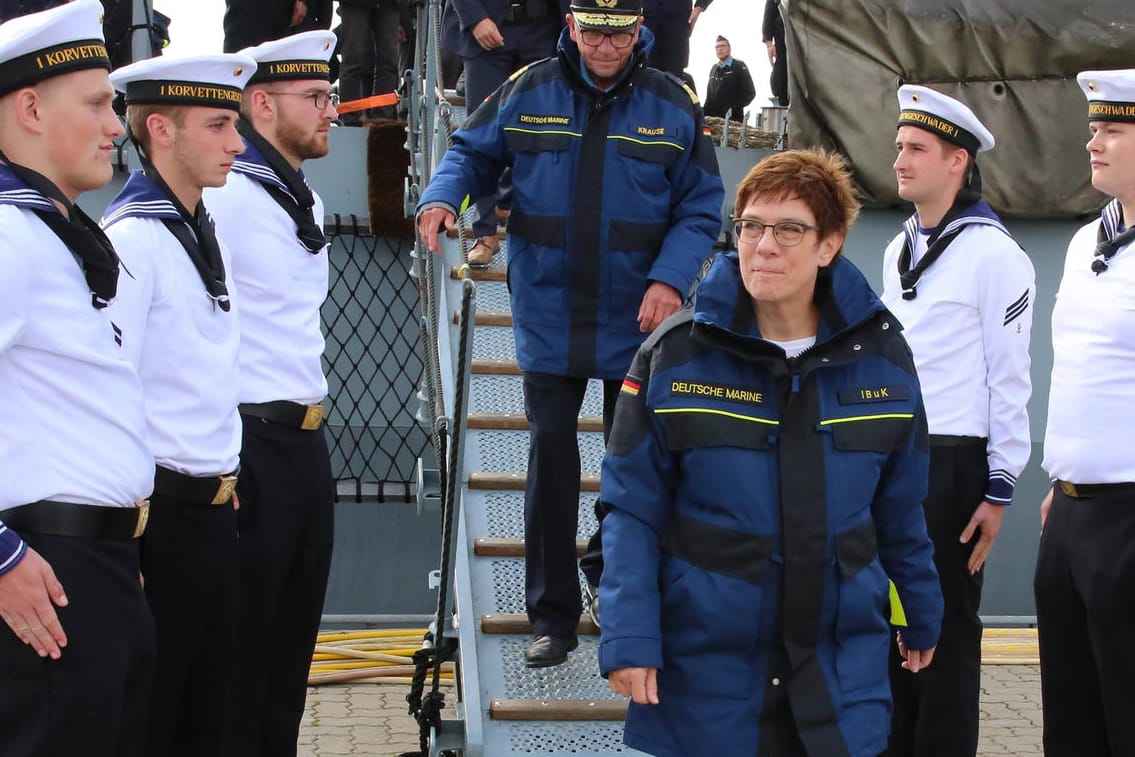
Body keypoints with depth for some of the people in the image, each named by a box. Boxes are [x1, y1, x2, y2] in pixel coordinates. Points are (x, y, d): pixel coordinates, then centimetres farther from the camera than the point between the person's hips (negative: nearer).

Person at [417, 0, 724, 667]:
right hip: (549, 317, 0)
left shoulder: (673, 106, -3)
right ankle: (554, 617, 8)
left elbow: (701, 207, -1)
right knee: (551, 454, -1)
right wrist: (443, 195, -12)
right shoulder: (527, 93, -2)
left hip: (636, 319, 0)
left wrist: (671, 279, -16)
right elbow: (473, 152, 10)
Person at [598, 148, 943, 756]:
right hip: (704, 667, -1)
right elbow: (632, 509, -6)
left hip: (842, 669, 2)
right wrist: (629, 637, -14)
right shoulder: (676, 353, -6)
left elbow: (900, 510, 11)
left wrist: (922, 615, 17)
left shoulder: (881, 354, 0)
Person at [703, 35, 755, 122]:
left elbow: (750, 93, -6)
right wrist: (705, 114, 9)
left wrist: (734, 108, -15)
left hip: (733, 119, -5)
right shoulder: (714, 69, 20)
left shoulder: (739, 66, 1)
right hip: (713, 119, 5)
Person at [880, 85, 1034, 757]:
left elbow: (1009, 377, -11)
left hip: (951, 464, -7)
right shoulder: (900, 251, 13)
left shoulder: (993, 254, -10)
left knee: (946, 629, 1)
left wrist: (999, 489, -12)